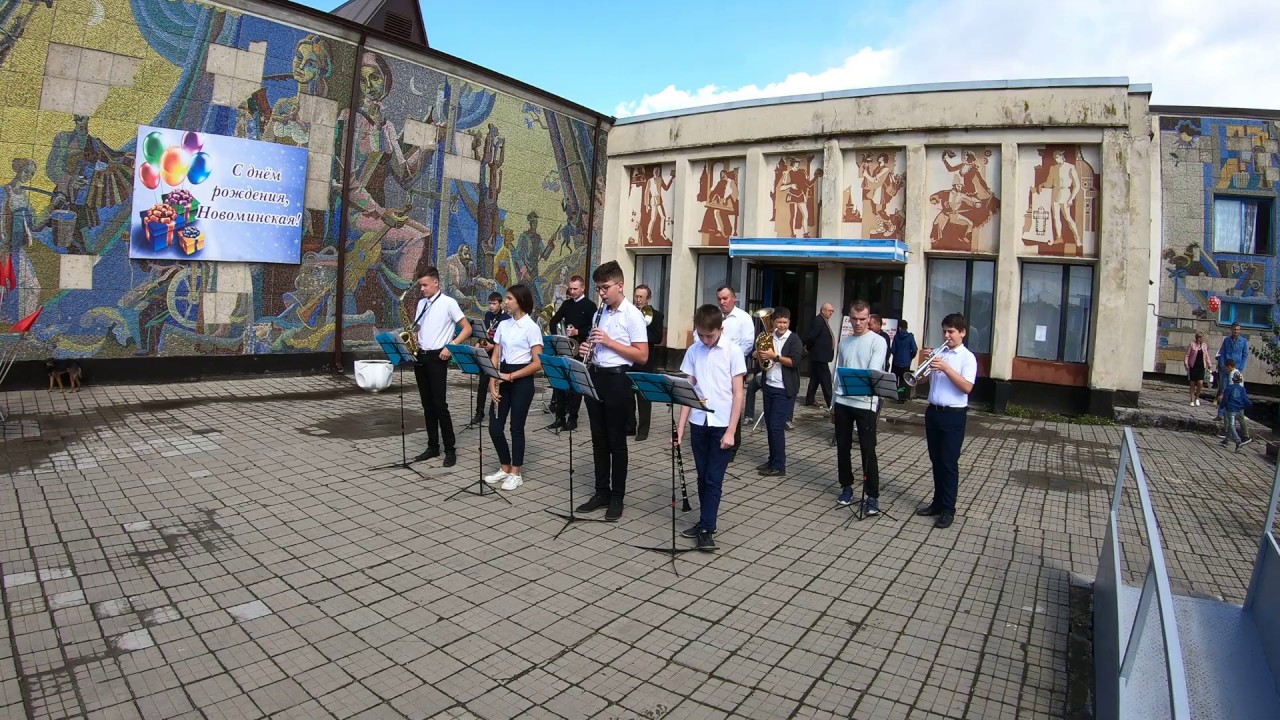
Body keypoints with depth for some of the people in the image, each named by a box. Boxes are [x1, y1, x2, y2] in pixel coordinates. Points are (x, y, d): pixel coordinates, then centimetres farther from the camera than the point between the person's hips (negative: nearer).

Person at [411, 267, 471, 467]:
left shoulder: (448, 302, -6)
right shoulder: (421, 303, 13)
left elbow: (467, 329, -8)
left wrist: (450, 347, -17)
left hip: (436, 357, -7)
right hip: (420, 356, 7)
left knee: (439, 405, -7)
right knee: (427, 405, 10)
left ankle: (450, 450, 2)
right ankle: (433, 446, 19)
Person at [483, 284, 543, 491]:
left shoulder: (532, 327, -9)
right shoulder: (503, 325, 8)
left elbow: (537, 364, -13)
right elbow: (495, 357, 8)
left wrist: (511, 376, -16)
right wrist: (492, 383, -4)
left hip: (521, 381, -6)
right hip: (503, 378, 6)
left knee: (516, 427, 1)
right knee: (494, 427, 4)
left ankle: (516, 473, 16)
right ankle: (505, 468, 22)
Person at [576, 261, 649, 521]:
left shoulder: (632, 315, -10)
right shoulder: (600, 312, 11)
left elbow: (642, 356, -15)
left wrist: (609, 341, -19)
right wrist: (586, 348, -1)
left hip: (618, 380, -7)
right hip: (595, 377, 7)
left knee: (616, 441, 2)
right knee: (599, 439, 12)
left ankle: (617, 497, 14)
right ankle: (601, 492, 24)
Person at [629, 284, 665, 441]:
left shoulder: (656, 315, -2)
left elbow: (658, 338, -12)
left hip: (645, 362, -4)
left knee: (643, 397, 3)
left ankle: (643, 430, 9)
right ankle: (629, 426, 21)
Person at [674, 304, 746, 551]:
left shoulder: (732, 351, -7)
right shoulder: (693, 351, 2)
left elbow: (738, 394, -7)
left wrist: (731, 431, -12)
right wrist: (680, 426, -2)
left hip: (722, 425, -4)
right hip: (699, 423, 4)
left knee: (713, 479, 0)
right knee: (702, 477, 12)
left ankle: (707, 529, 7)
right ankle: (704, 522, 24)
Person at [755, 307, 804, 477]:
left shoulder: (794, 339, -5)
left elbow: (794, 362, -16)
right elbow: (762, 363, 16)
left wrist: (774, 356, -24)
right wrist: (760, 355, -5)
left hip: (784, 390, -6)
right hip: (769, 386, 6)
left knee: (777, 426, -7)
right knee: (769, 425, 11)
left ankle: (779, 466, 0)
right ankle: (772, 460, 22)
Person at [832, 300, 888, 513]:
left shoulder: (878, 342, -4)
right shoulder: (844, 342, 13)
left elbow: (874, 372, -16)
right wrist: (833, 403, 17)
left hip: (866, 403, -5)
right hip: (843, 403, 5)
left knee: (868, 450, -2)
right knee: (843, 447, 11)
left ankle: (872, 495, 5)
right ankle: (847, 487, 26)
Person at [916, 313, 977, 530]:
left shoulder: (968, 357, -7)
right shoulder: (937, 353, 7)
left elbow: (967, 387, -18)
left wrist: (946, 368, -23)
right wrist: (926, 363, -9)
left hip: (953, 415, -5)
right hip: (933, 412, 5)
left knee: (949, 463, -1)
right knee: (936, 461, 13)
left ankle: (948, 510, 7)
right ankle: (938, 502, 24)